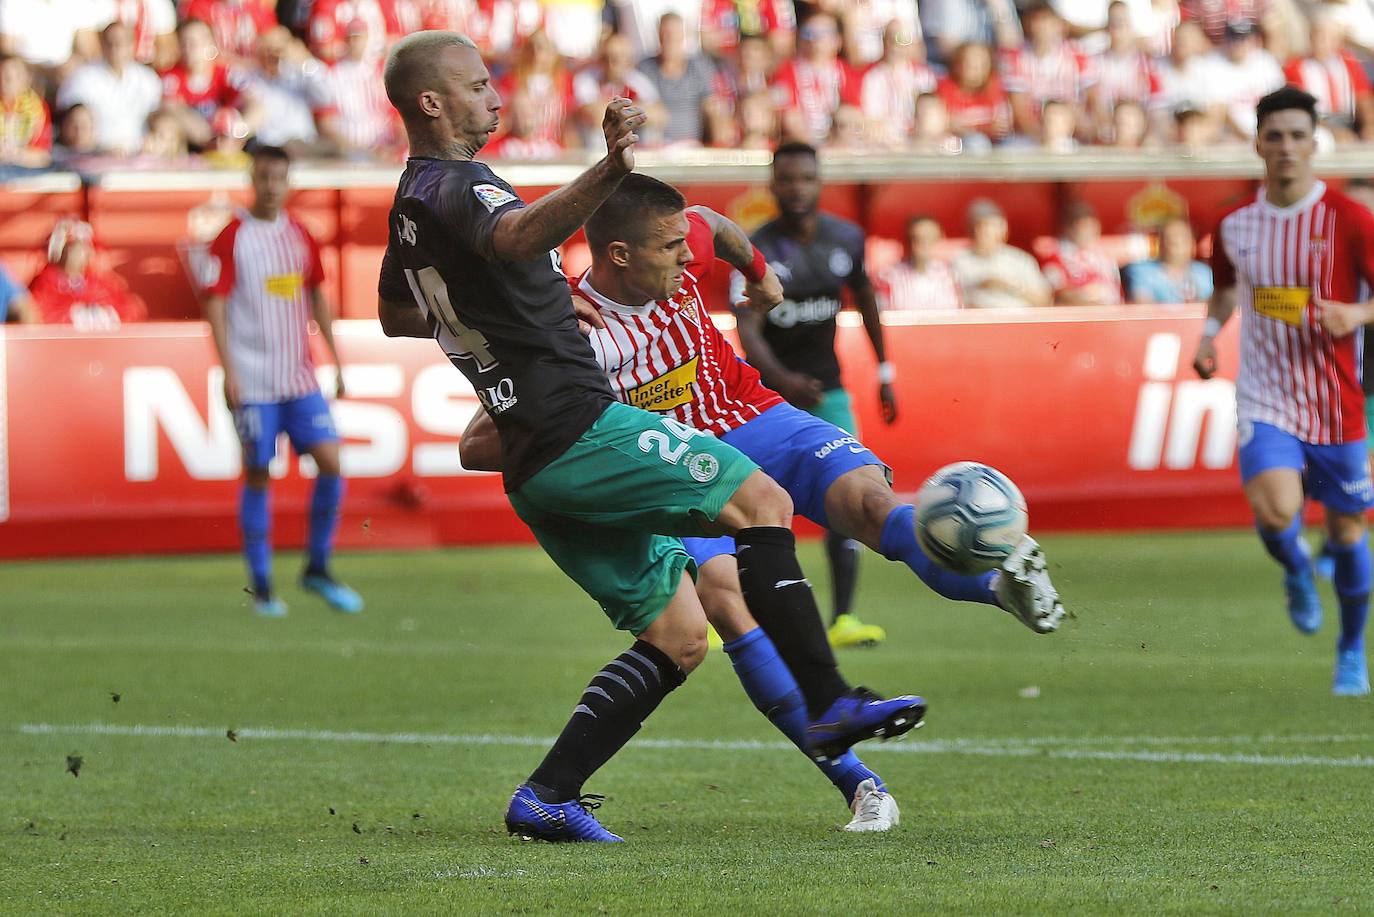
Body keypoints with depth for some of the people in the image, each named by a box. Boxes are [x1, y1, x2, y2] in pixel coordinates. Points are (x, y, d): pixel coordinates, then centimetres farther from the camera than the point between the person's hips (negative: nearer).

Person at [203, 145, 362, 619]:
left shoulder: (301, 236, 10)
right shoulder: (231, 237, -5)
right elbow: (215, 304, -8)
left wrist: (336, 359, 16)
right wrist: (228, 371, -15)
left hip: (300, 377, 4)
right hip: (253, 382, -4)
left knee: (330, 461, -5)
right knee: (257, 474, -1)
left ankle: (318, 569, 10)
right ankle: (261, 586, 8)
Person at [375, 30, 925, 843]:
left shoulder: (409, 207, 19)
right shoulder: (456, 186, -12)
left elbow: (396, 318, 37)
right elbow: (518, 236, -38)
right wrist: (609, 173, -54)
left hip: (534, 464, 10)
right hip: (583, 430, -10)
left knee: (678, 638, 9)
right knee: (764, 502, -7)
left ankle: (547, 797, 2)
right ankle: (829, 703, -11)